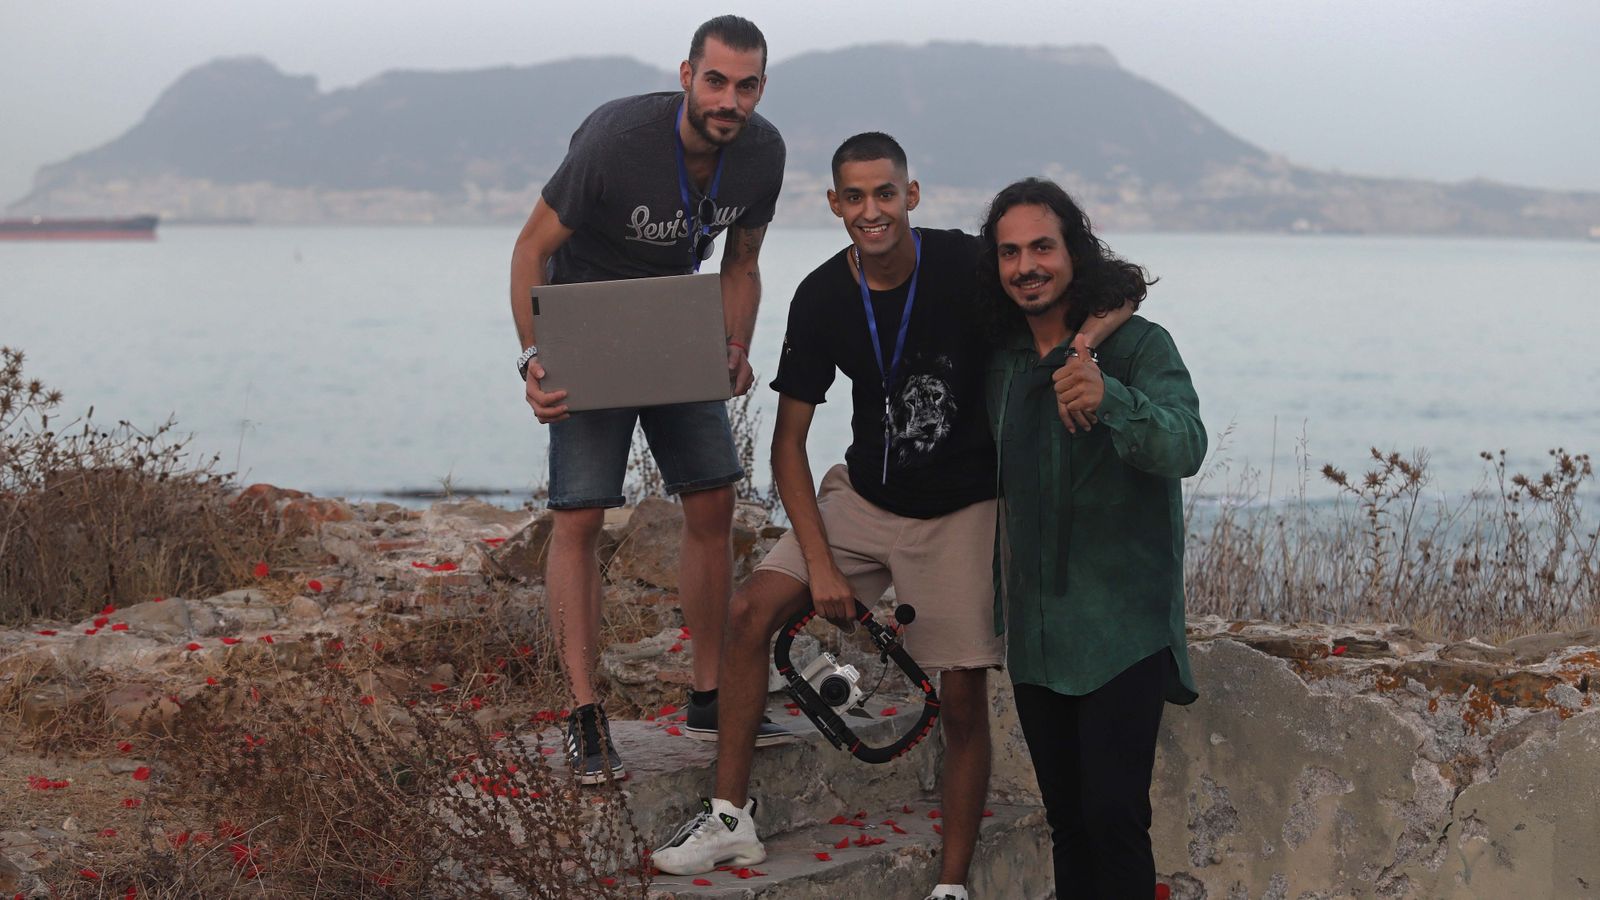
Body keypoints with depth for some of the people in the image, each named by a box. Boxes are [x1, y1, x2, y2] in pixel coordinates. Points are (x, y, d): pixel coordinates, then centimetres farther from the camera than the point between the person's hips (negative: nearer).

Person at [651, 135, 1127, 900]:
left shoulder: (964, 266, -18)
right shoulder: (822, 298, -8)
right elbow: (788, 441, -3)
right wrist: (820, 563, -9)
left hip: (959, 511, -3)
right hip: (864, 497, 3)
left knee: (964, 699, -5)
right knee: (750, 613, -8)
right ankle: (730, 818, 4)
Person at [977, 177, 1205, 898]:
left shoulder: (1138, 345, -10)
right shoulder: (1004, 360, 10)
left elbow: (1185, 447, -28)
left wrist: (1108, 398, -47)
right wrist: (1000, 604, 26)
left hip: (1122, 632, -6)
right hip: (1036, 634, 6)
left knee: (1114, 814, -13)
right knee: (1066, 820, 12)